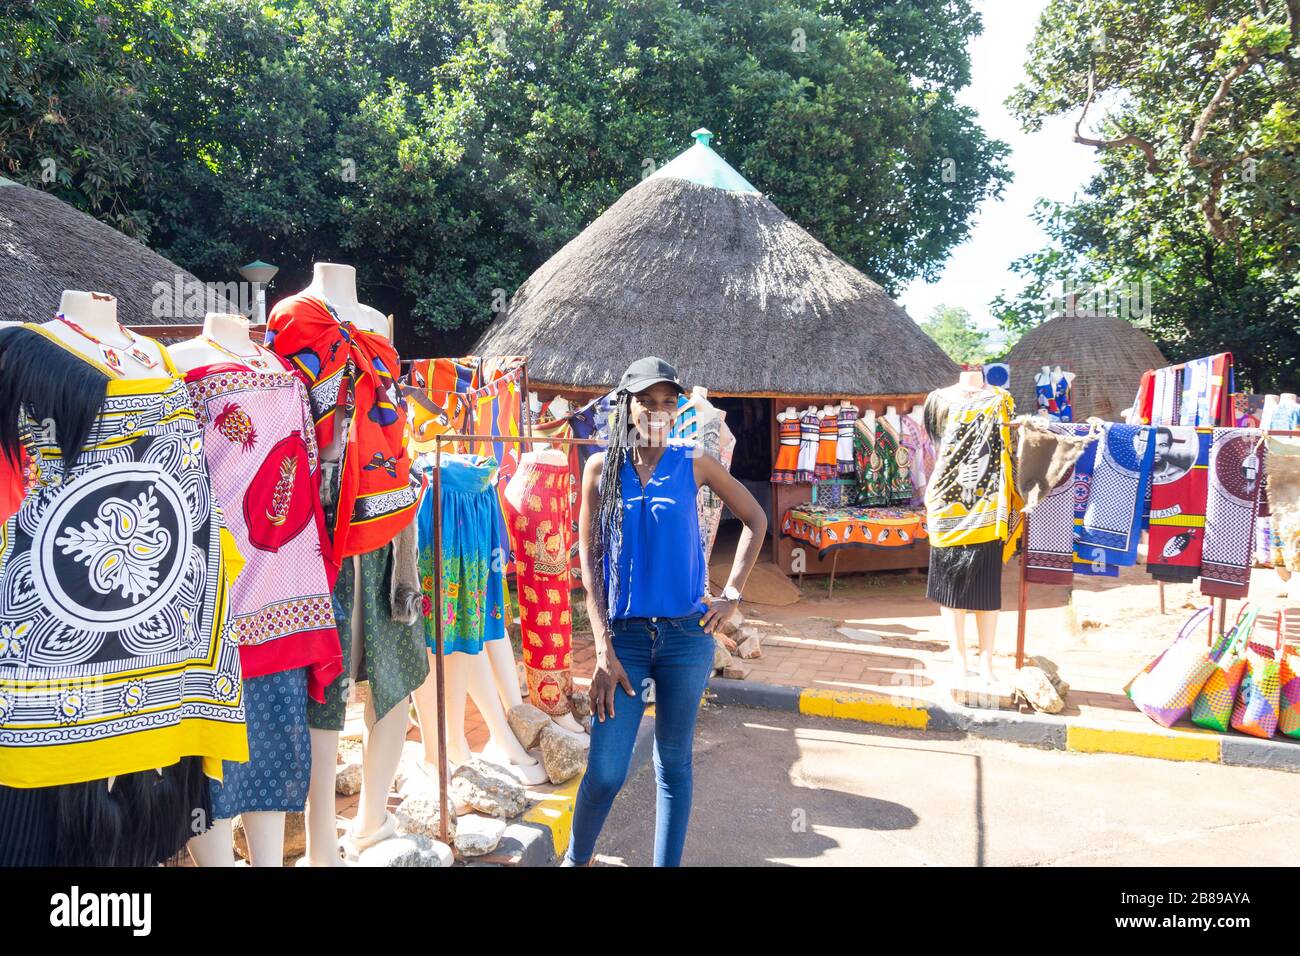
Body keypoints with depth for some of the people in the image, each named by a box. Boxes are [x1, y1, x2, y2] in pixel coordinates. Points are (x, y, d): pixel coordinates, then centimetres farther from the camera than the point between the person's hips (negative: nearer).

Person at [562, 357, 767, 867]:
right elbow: (589, 561, -1)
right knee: (605, 771, 0)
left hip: (687, 633, 1)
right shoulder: (602, 467, 0)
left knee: (673, 765, 10)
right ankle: (576, 858, 28)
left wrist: (731, 594, 2)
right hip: (625, 634, 0)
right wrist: (603, 648, -8)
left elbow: (755, 519, 11)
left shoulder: (694, 463, 0)